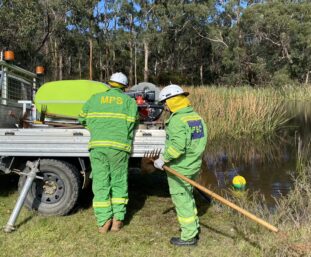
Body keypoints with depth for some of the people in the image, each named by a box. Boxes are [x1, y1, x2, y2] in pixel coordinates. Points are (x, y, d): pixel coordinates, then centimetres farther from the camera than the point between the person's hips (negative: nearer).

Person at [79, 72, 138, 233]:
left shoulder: (95, 98, 15)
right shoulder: (129, 101, 9)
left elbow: (82, 118, 18)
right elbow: (131, 124, -3)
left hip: (97, 145, 1)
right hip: (119, 146, -1)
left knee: (100, 183, 6)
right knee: (119, 182, 11)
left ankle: (103, 221, 8)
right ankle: (117, 219, 13)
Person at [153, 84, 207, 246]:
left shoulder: (177, 120, -20)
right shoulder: (196, 117, 7)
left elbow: (177, 146, -28)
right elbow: (201, 141, 9)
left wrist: (163, 159, -16)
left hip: (179, 169, -9)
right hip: (193, 166, 9)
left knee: (181, 200, 4)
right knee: (188, 196, 24)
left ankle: (189, 236, 15)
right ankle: (194, 227, 38)